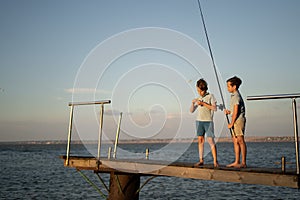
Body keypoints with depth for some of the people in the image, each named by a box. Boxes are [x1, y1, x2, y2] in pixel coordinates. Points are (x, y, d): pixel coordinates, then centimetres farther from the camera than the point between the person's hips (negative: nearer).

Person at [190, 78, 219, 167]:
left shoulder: (210, 96, 1)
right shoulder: (198, 99, 14)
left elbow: (214, 108, -10)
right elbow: (191, 111, 14)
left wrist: (203, 103, -14)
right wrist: (193, 103, -5)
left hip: (208, 121, -4)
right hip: (199, 121, 5)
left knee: (211, 140, -9)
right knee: (200, 140, 2)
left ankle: (215, 161, -7)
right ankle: (201, 160, 5)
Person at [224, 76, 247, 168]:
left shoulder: (236, 96, -14)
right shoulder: (235, 96, 17)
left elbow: (236, 112, -18)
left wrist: (231, 123, -14)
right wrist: (229, 112, 11)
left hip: (238, 120, -10)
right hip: (236, 121, 10)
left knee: (240, 141, -8)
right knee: (235, 141, 10)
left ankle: (243, 163, -4)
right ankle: (236, 162, 15)